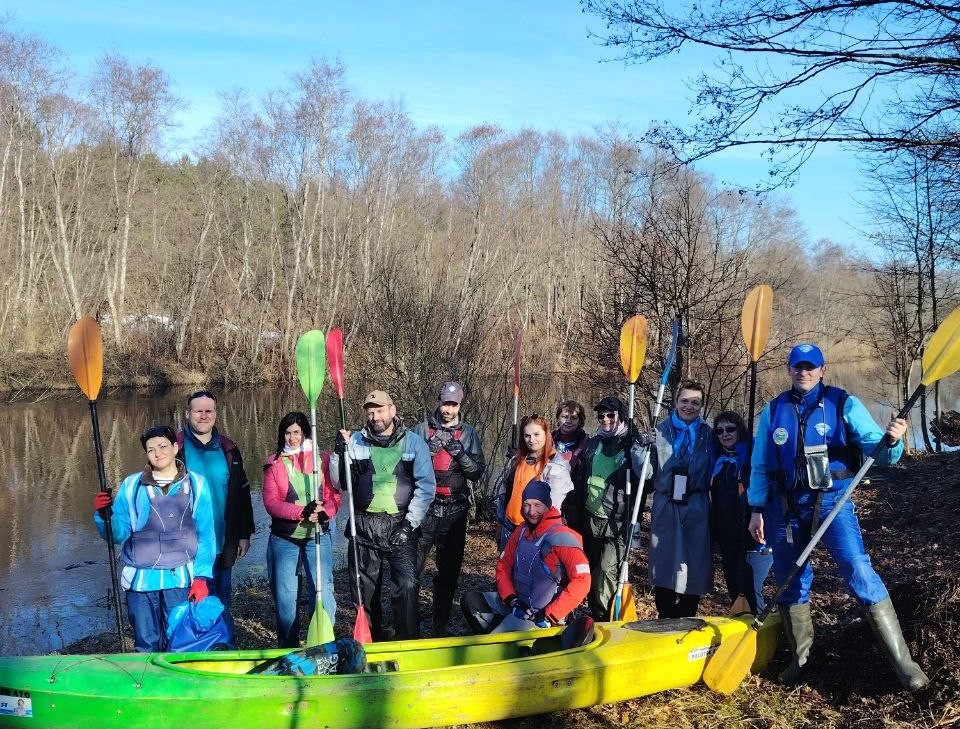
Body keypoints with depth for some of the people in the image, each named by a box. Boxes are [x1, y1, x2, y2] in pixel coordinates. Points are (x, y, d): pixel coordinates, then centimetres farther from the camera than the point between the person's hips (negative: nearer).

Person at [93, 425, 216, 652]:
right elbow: (118, 533, 3)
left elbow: (206, 536, 4)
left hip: (180, 578, -1)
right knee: (146, 645, 9)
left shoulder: (196, 485, 3)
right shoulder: (131, 486, 4)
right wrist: (104, 514, -16)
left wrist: (202, 577, -3)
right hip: (140, 580, 1)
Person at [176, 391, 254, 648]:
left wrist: (244, 534, 10)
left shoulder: (228, 449, 8)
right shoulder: (175, 447, -3)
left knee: (221, 607, 11)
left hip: (222, 546, 3)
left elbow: (242, 494, 12)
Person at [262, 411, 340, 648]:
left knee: (322, 592, -5)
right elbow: (270, 501, -6)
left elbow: (334, 495, 0)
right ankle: (288, 651, 20)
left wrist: (324, 511, -22)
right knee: (285, 597, 6)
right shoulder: (274, 463, 4)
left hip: (318, 537, -1)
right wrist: (302, 512, -20)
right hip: (284, 539, 1)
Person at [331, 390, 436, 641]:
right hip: (364, 526, 3)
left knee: (406, 586, -13)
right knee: (365, 589, 11)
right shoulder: (355, 441, 6)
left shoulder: (413, 442, 1)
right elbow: (338, 484, 4)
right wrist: (339, 453, -11)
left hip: (400, 526, -2)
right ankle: (371, 639, 27)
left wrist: (410, 523, -9)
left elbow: (426, 486, -3)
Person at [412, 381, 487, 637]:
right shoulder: (421, 429, 5)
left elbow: (478, 472, 4)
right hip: (424, 508, -1)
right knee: (412, 567, -4)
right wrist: (429, 450, -14)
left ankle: (439, 625, 18)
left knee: (449, 571, 7)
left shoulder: (468, 433, 9)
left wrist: (462, 455, -13)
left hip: (454, 511, 2)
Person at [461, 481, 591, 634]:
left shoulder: (561, 537, -20)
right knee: (470, 600, -3)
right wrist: (511, 599, -5)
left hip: (540, 615, -8)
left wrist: (548, 616, -23)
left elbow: (582, 581, -27)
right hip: (517, 602, 8)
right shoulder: (521, 531, 5)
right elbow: (503, 565, 13)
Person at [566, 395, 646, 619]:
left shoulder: (632, 445, -3)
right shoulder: (592, 443, 11)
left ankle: (605, 620, -5)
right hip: (590, 519, 5)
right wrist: (573, 514, 15)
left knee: (607, 571, -14)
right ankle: (595, 617, 25)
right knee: (593, 571, 12)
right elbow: (577, 480, 17)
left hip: (617, 523, -5)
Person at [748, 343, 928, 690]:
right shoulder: (773, 411, 7)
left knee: (860, 573, -17)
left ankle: (902, 661, -11)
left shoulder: (843, 404, -2)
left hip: (832, 501, -3)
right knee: (791, 583, 10)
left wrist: (889, 441, -34)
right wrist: (757, 509, 7)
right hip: (785, 505, 4)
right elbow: (759, 466, 11)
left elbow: (872, 445, -12)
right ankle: (800, 658, 26)